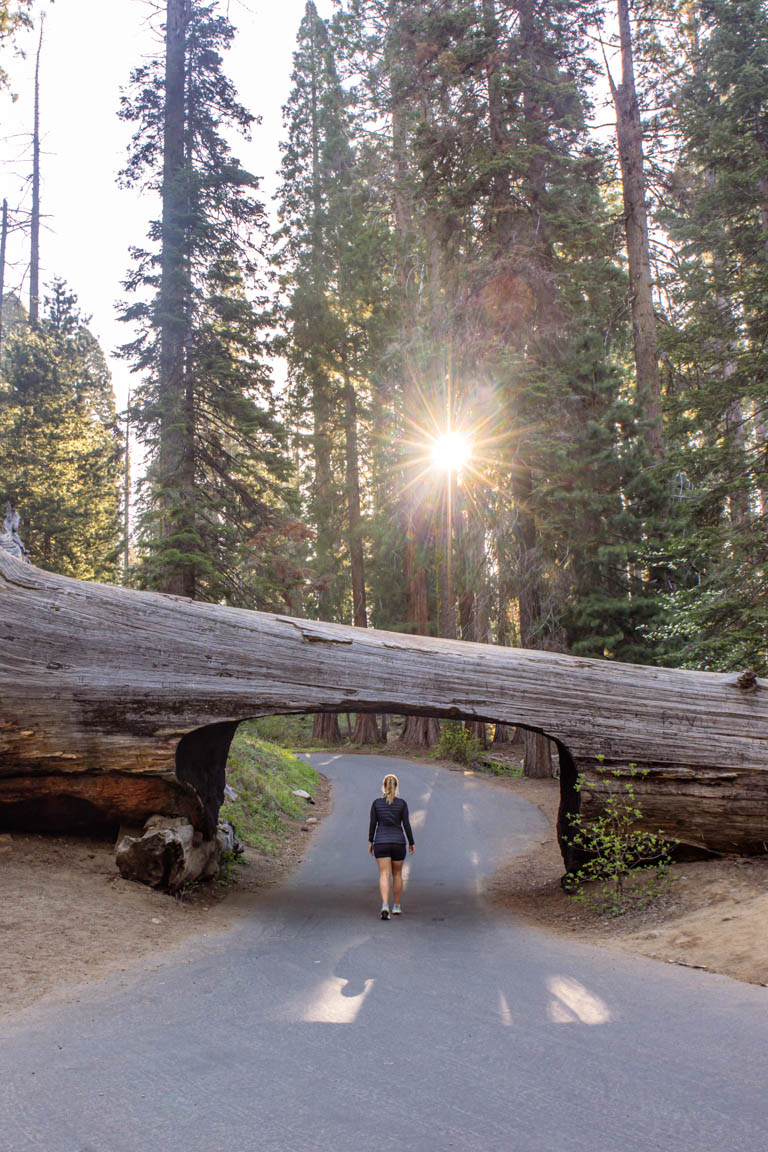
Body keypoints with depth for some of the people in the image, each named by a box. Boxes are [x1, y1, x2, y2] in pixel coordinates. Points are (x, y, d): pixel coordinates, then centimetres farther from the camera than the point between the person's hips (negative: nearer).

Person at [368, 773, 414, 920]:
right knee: (397, 874, 17)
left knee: (384, 875, -3)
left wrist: (370, 842, 10)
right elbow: (406, 824, -4)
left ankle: (385, 905, -23)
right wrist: (411, 842, 7)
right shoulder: (402, 803, -4)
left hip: (381, 843, 0)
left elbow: (372, 824, -1)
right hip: (398, 842, 0)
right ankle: (396, 907, 24)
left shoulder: (376, 803, -2)